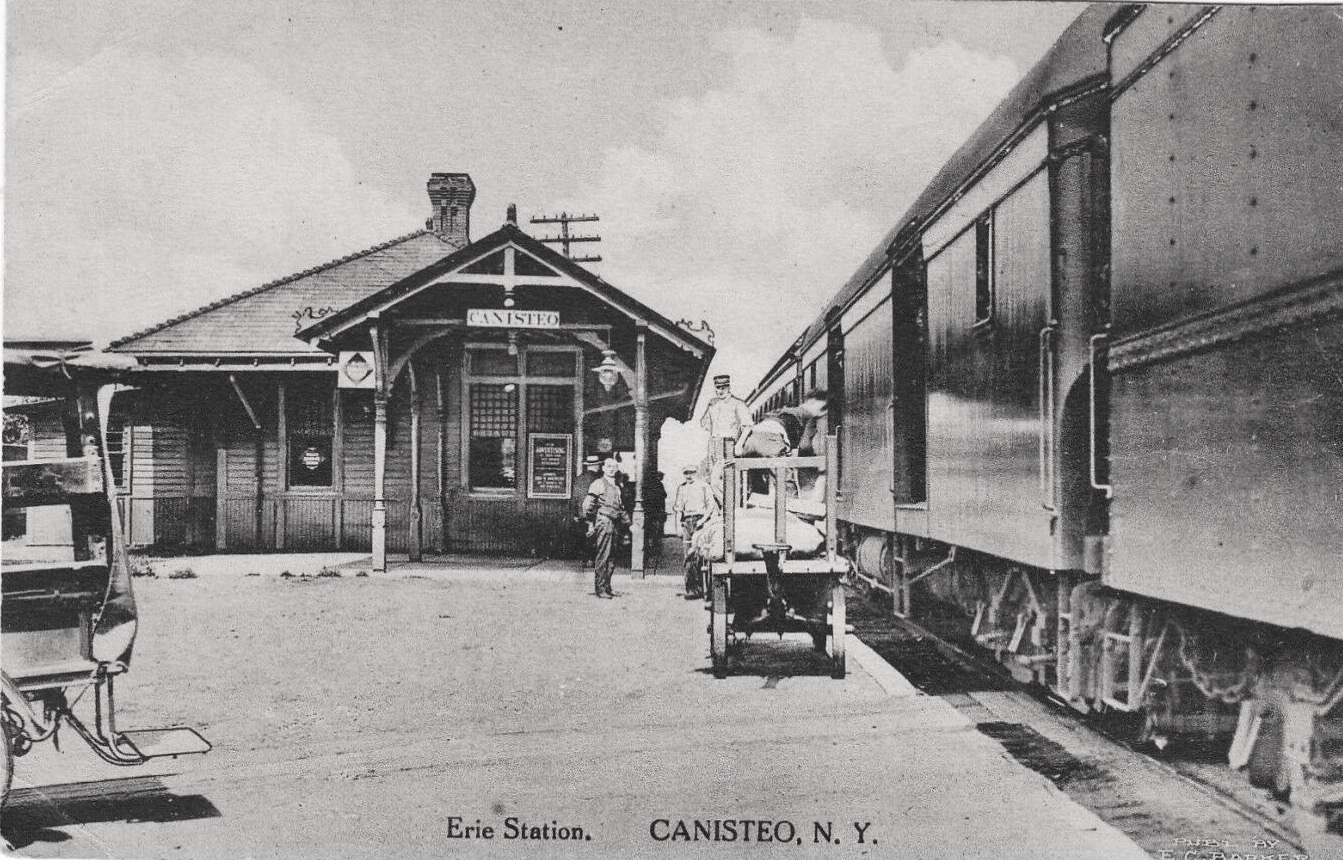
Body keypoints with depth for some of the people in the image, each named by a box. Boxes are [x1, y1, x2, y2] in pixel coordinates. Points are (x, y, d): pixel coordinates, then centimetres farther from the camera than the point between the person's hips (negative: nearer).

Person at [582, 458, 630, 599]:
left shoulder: (617, 486, 21)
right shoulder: (598, 484, -2)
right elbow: (587, 504, -8)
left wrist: (627, 523, 25)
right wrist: (590, 523, -12)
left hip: (615, 524, 8)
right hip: (604, 522, -8)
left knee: (612, 557, 9)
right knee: (603, 556, -9)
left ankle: (607, 587, 17)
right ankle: (600, 588, -7)